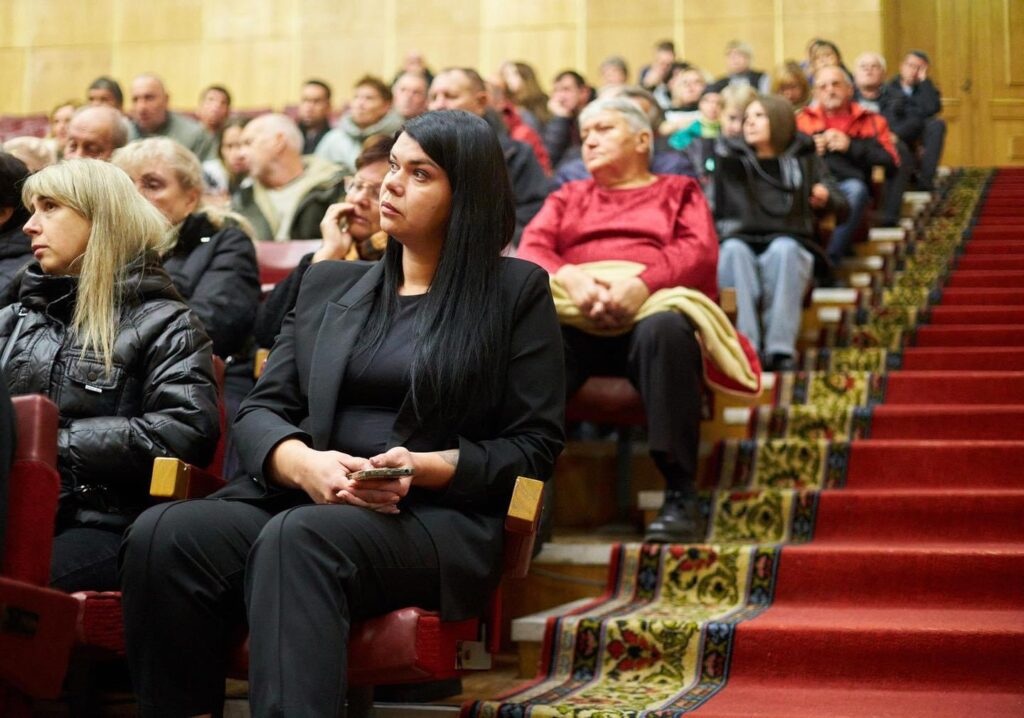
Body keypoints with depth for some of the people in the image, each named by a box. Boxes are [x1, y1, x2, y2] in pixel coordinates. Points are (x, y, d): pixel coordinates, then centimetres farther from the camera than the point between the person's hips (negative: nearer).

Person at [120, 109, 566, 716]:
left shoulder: (517, 291, 10)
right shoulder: (329, 284, 23)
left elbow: (536, 445, 5)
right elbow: (262, 409, 16)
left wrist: (424, 468, -12)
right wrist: (301, 462, -8)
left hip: (438, 516, -4)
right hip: (303, 497, 4)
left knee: (296, 541, -38)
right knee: (162, 537, -27)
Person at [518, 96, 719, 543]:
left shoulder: (679, 192, 25)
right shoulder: (568, 197, 32)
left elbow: (700, 251, 4)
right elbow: (530, 250, 13)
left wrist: (644, 283, -17)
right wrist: (569, 278, -12)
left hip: (653, 309, -2)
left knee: (665, 330, -39)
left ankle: (680, 494, -37)